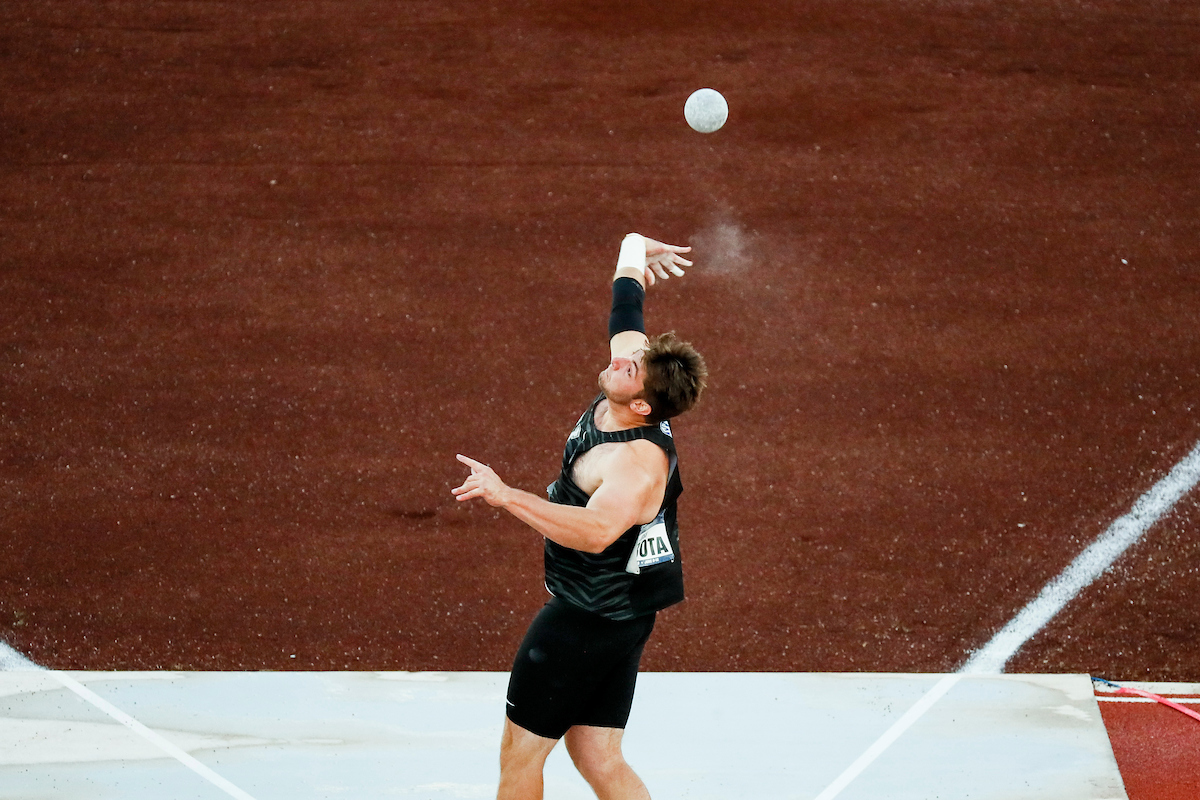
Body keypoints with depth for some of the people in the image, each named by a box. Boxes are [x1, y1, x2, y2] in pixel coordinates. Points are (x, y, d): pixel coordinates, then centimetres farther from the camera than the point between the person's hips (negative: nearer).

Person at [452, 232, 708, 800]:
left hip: (588, 620, -10)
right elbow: (626, 305, 14)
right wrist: (633, 254, 32)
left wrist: (507, 497, -48)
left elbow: (596, 531, -45)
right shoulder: (636, 374, -4)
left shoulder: (640, 460, -28)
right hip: (618, 612, 10)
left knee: (520, 750, 4)